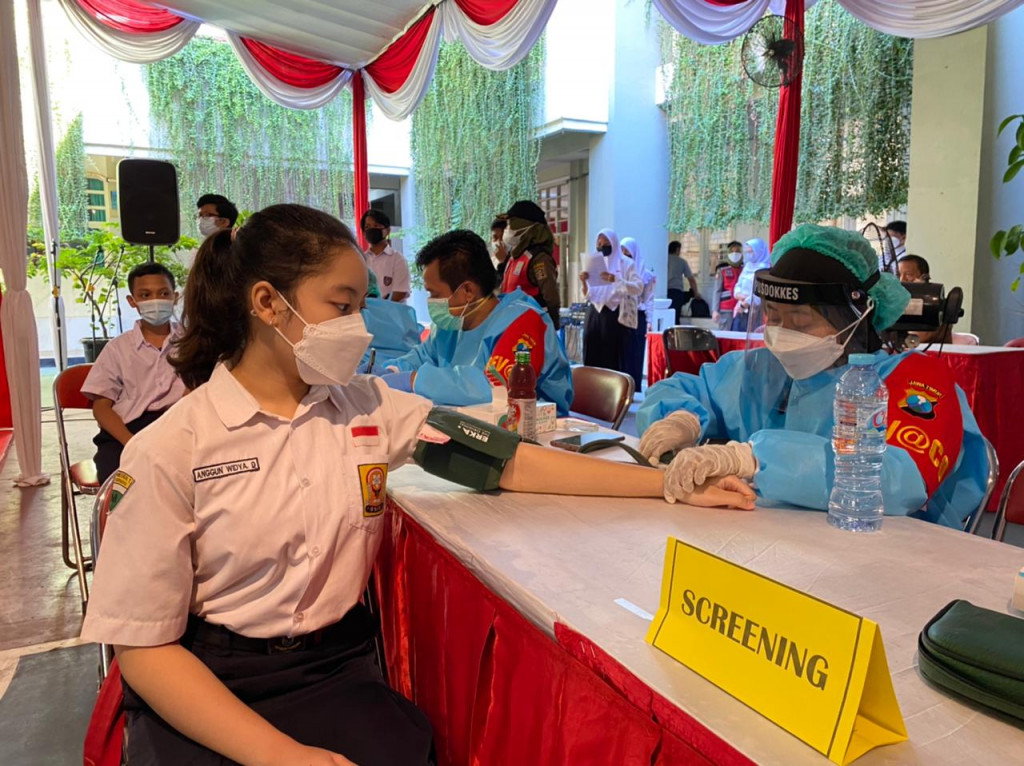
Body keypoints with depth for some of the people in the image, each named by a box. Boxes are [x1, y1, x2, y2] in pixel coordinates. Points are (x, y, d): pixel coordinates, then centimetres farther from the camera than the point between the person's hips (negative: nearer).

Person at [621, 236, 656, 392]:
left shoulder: (644, 273, 3)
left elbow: (648, 299, 2)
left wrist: (649, 321, -4)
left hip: (636, 317, -2)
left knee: (634, 355, 0)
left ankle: (633, 390, 5)